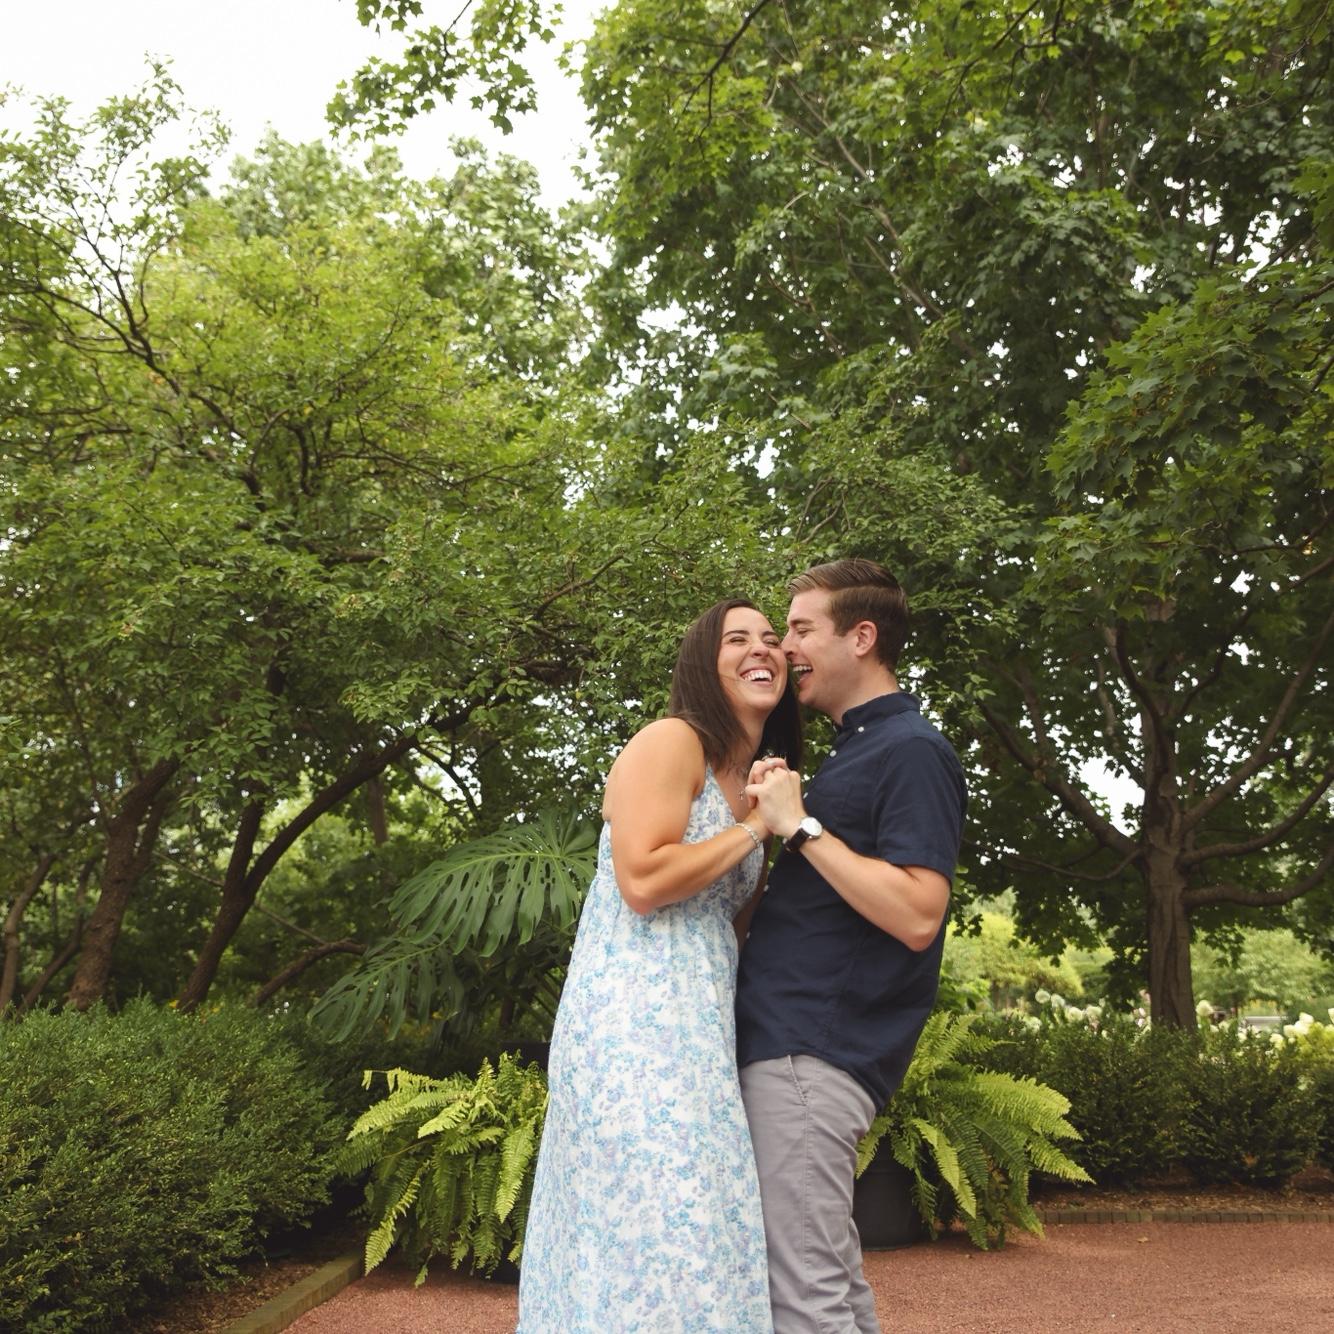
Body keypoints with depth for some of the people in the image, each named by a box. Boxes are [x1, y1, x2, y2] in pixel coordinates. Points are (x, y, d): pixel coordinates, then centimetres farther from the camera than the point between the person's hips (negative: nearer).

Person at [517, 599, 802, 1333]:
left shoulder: (756, 783, 20)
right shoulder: (670, 742, -6)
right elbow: (643, 882, -20)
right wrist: (756, 828, -9)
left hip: (696, 1028, 9)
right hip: (636, 1021, -9)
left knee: (671, 1236, 9)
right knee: (665, 1241, -10)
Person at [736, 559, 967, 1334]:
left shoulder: (911, 751, -10)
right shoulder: (853, 751, 19)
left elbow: (916, 915, -21)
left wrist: (798, 826, -18)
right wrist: (772, 813, 7)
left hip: (813, 1054, -10)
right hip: (792, 1041, 10)